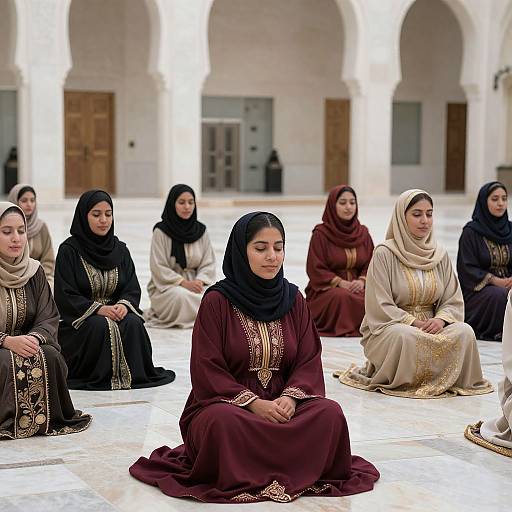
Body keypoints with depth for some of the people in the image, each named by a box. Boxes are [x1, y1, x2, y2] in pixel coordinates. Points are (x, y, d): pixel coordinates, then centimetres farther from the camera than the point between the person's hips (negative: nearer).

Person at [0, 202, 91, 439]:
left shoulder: (33, 271, 5)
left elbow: (49, 319, 2)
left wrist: (34, 338, -21)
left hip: (24, 345, 4)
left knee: (51, 357, -25)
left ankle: (46, 418, -10)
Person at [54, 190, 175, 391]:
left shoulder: (120, 250, 9)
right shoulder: (69, 250, -5)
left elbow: (133, 289, 6)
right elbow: (64, 296, -10)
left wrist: (124, 305, -18)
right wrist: (98, 308, -21)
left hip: (116, 312, 4)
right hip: (78, 319, -3)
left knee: (133, 324, -28)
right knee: (100, 327, -34)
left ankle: (130, 373, -15)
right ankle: (99, 375, -17)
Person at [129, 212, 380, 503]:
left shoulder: (293, 299, 7)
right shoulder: (217, 301, -6)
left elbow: (309, 360, 4)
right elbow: (207, 370, -9)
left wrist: (291, 396, -16)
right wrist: (253, 403, -20)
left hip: (283, 402, 4)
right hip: (227, 401, -4)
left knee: (330, 413, -25)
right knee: (224, 422, -38)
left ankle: (259, 471, -21)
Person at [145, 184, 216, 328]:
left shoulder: (200, 231, 5)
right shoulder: (161, 231, -7)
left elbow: (208, 263, 6)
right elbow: (158, 268, -9)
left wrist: (200, 281, -14)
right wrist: (184, 282, -19)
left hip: (195, 282, 4)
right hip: (166, 286, -4)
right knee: (181, 296, -38)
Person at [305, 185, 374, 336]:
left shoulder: (363, 233, 12)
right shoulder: (321, 233, -2)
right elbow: (315, 270, -5)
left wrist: (361, 281, -11)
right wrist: (341, 283, -16)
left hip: (357, 286, 4)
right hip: (326, 289, -3)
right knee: (342, 297, -38)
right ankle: (343, 328, -18)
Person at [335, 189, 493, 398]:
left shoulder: (440, 255, 10)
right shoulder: (384, 253, -6)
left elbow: (454, 300, 7)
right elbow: (380, 307, -11)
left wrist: (441, 319, -15)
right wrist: (413, 322, -20)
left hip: (430, 326, 4)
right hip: (387, 330, -4)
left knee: (464, 332, -25)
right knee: (405, 336, -39)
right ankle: (400, 381, -12)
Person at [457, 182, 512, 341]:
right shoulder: (471, 232, -4)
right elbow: (467, 268, -7)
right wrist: (495, 281, -17)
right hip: (477, 289, -4)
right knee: (499, 296, -35)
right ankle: (497, 333, -18)